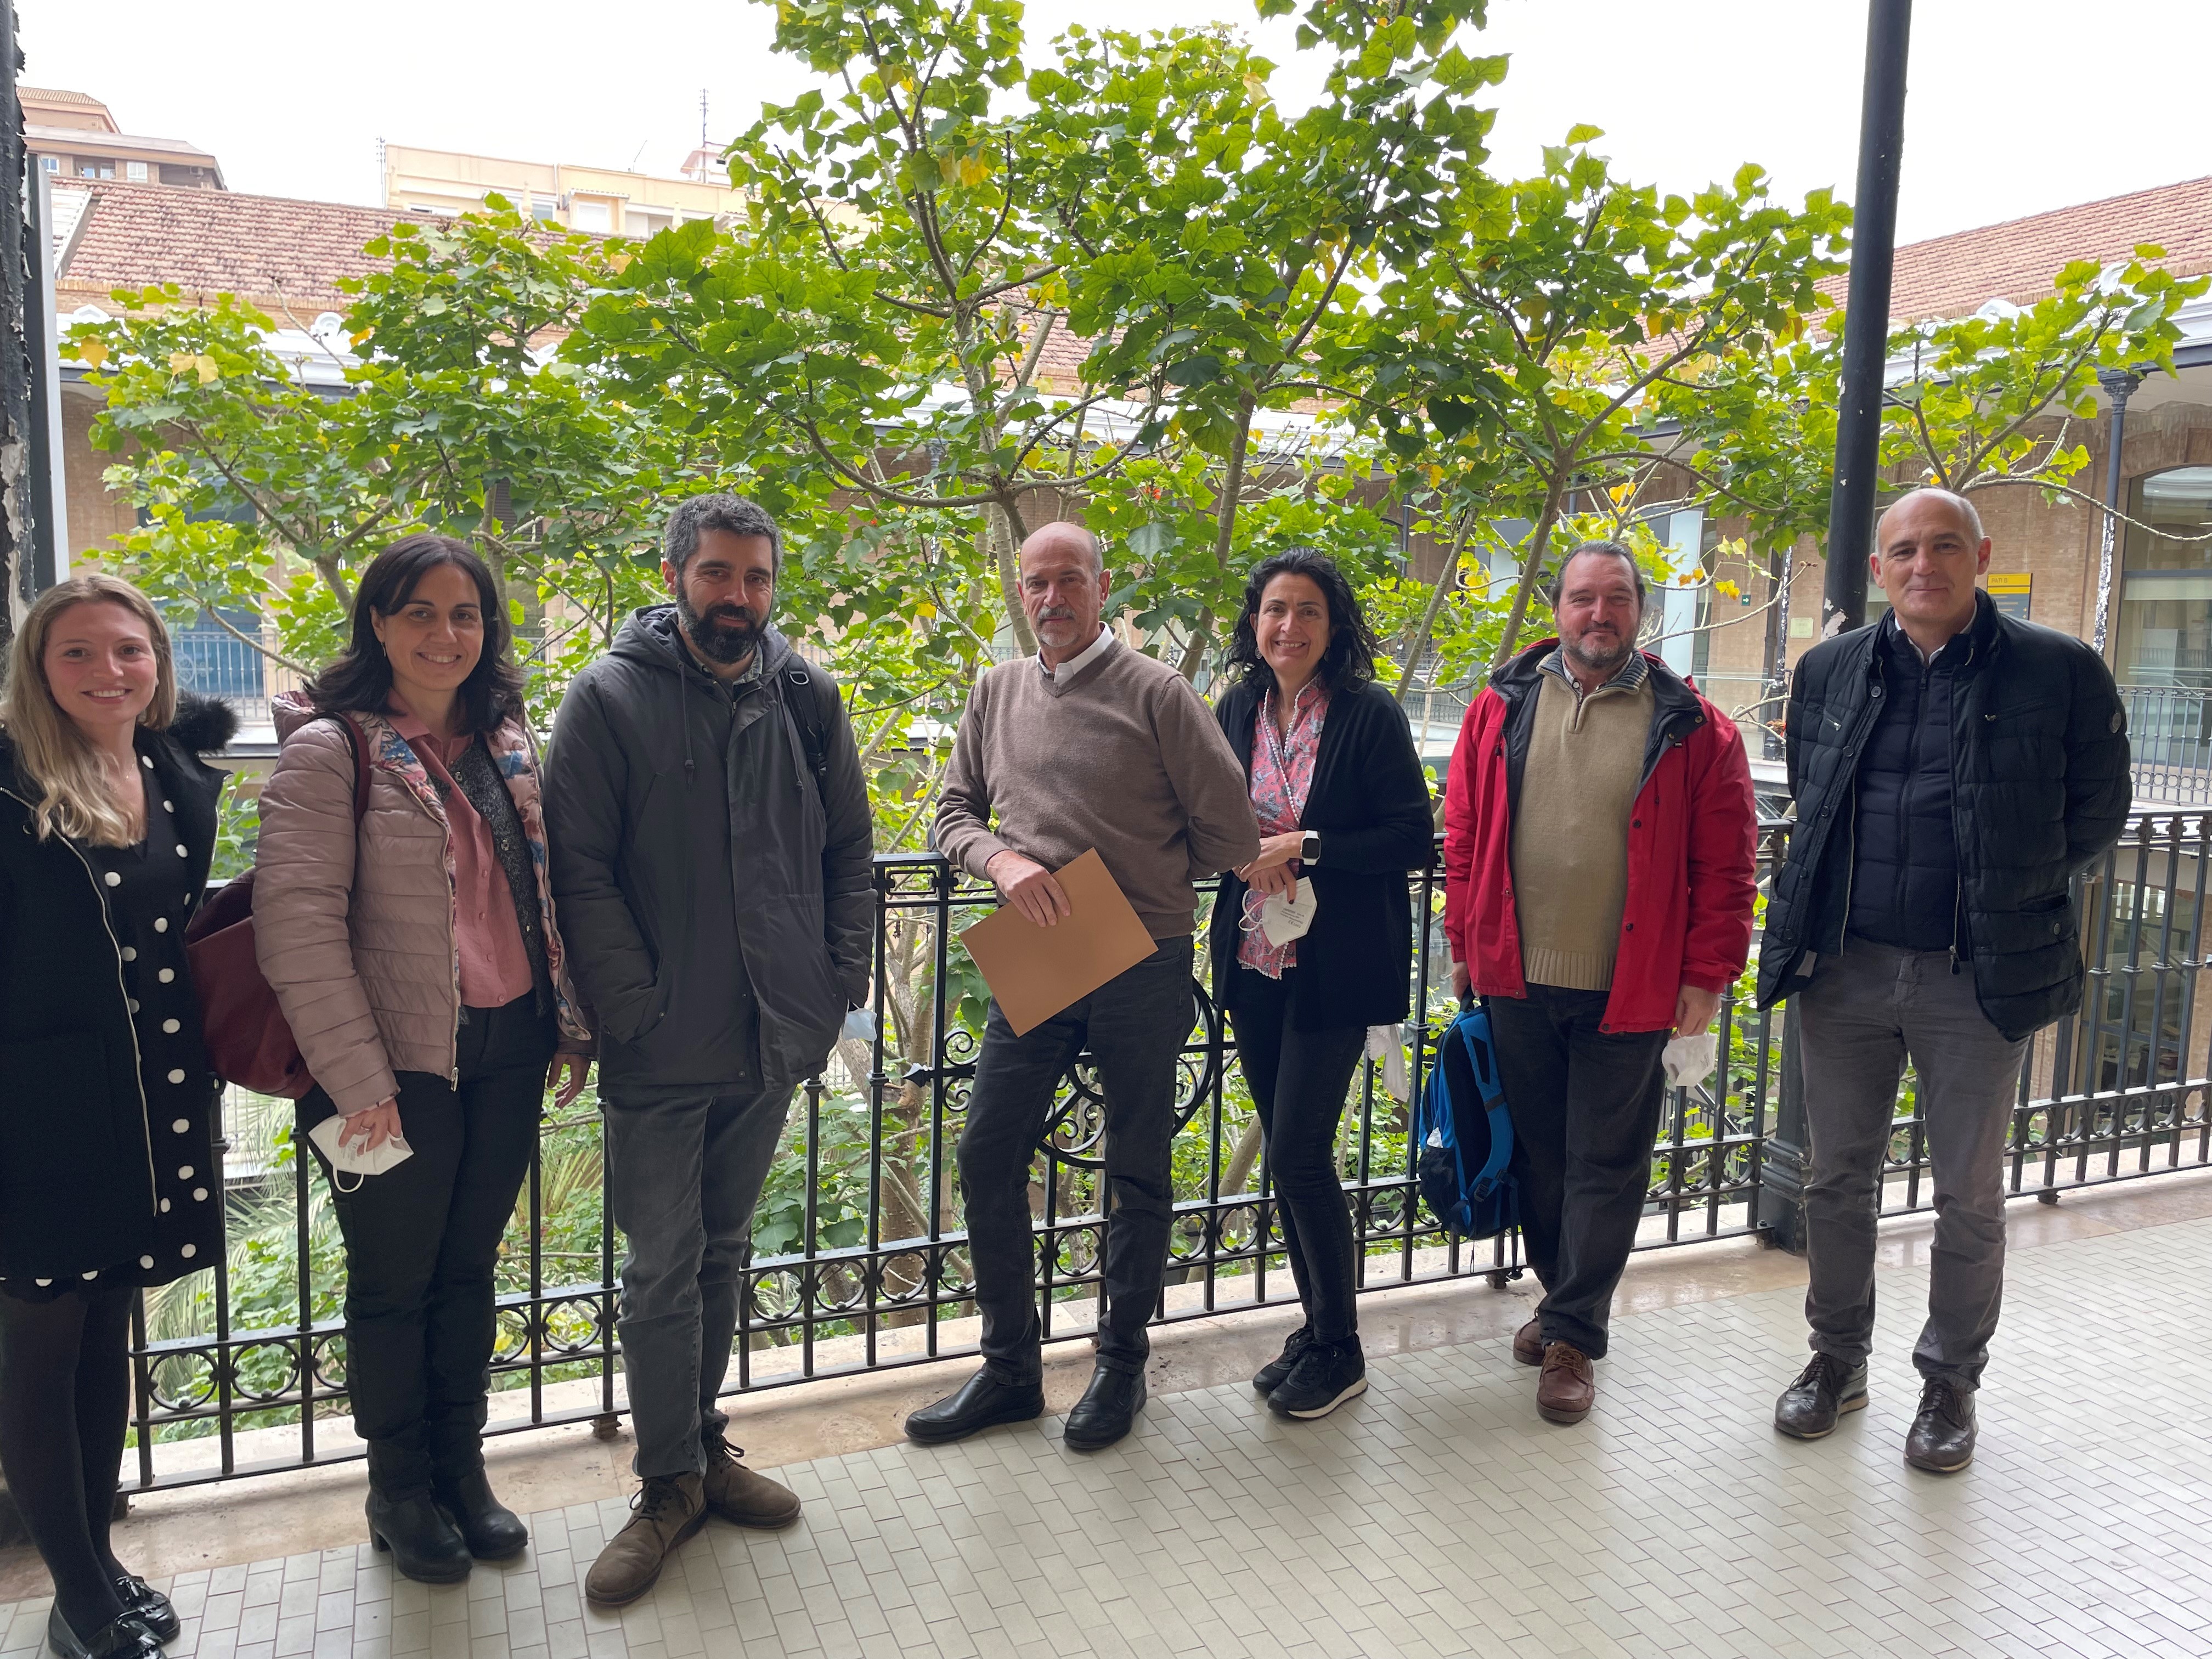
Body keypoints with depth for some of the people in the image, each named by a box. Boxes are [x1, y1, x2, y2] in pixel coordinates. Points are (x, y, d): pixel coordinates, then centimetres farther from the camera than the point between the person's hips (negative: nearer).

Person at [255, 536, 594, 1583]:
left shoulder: (507, 744, 9)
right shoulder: (330, 751, -10)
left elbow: (549, 894, 14)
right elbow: (297, 923, -15)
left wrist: (572, 1026, 11)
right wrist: (358, 1082, -17)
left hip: (507, 1053, 5)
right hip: (401, 1066, -5)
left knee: (470, 1265, 16)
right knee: (393, 1279, 10)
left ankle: (462, 1469, 33)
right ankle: (398, 1488, 30)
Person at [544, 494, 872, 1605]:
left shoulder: (806, 698, 4)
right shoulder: (611, 697, -7)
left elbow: (850, 855, 9)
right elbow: (581, 873, -10)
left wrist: (841, 983, 1)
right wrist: (635, 1007, -15)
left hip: (773, 1042, 4)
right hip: (661, 1052, -4)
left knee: (722, 1253, 18)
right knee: (662, 1270, 5)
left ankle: (702, 1442, 35)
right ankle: (671, 1483, 21)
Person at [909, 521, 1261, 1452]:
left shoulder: (1155, 693, -6)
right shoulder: (997, 693, 9)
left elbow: (1232, 835, -6)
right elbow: (952, 815, 10)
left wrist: (1130, 884, 1)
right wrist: (1002, 861, -10)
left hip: (1143, 968, -4)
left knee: (1137, 1170, 9)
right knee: (987, 1155, 4)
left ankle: (1121, 1366, 27)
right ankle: (1009, 1368, 21)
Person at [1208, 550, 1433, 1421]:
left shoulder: (1370, 714, -9)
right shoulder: (1237, 711, 6)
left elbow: (1412, 839, -11)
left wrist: (1304, 846, -18)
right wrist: (1243, 849, -6)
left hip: (1333, 966, -5)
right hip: (1254, 963, 6)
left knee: (1300, 1153, -6)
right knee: (1287, 1153, 12)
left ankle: (1340, 1350, 14)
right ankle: (1316, 1327, 29)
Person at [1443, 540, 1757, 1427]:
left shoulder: (1691, 728, -3)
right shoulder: (1502, 710, 4)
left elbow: (1725, 864, -3)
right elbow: (1463, 838, 7)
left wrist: (1706, 975, -7)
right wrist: (1464, 946, 6)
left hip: (1630, 990, -2)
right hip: (1516, 983, 3)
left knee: (1605, 1167, 5)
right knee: (1538, 1153, 15)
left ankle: (1573, 1336, 18)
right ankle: (1562, 1295, 35)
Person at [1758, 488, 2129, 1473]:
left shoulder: (2060, 672, -4)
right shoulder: (1829, 671, 5)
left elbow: (2097, 812, 3)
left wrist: (2011, 897, -1)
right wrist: (1838, 890, 9)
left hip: (1976, 980, -2)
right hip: (1843, 969, 3)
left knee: (1969, 1198, 9)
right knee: (1839, 1178, 12)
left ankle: (1950, 1383, 28)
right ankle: (1838, 1358, 30)